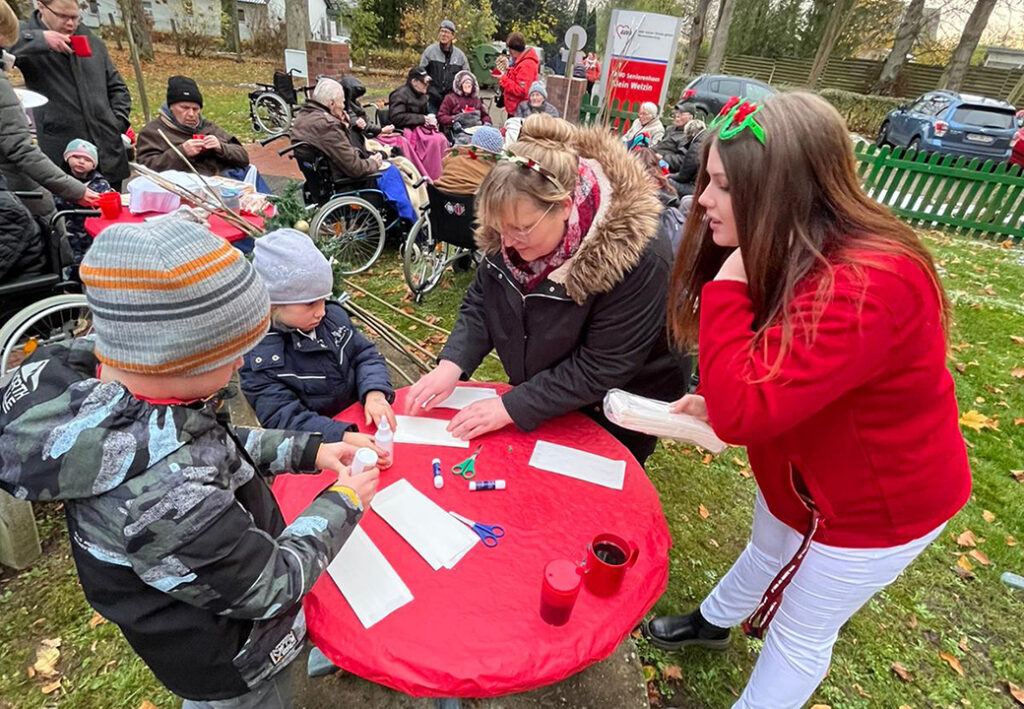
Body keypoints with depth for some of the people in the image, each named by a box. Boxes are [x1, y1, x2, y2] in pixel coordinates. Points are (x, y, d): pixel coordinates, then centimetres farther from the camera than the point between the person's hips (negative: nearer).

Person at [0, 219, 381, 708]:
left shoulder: (87, 373, -20)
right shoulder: (164, 496, -46)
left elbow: (209, 447, -2)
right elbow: (273, 585, -29)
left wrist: (307, 451, -7)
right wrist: (343, 502, -16)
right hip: (232, 666, -6)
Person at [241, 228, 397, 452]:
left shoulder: (333, 314, 0)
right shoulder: (257, 356, -15)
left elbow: (365, 355, 5)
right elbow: (283, 418, -20)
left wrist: (375, 393, -16)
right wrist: (343, 437, -35)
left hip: (361, 423, 5)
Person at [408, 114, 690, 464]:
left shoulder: (636, 260, -33)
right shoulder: (509, 235, -15)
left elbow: (601, 367, -30)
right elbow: (481, 303, -5)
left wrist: (511, 407, -31)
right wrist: (452, 365, -21)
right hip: (541, 404, 5)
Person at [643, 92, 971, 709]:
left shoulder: (863, 289, -39)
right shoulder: (794, 253, -9)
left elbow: (743, 415, -42)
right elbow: (766, 374, 4)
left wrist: (727, 287, -37)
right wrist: (712, 400, -13)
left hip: (876, 500, -8)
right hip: (805, 469, 9)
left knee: (800, 634, 16)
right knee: (768, 552, 33)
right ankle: (713, 623, 61)